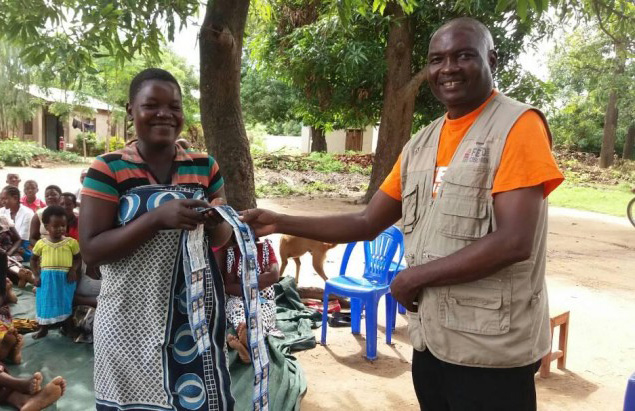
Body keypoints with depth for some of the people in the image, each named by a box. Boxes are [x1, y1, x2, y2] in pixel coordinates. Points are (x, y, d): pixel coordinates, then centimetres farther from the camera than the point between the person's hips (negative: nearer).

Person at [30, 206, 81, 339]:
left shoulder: (71, 242, -3)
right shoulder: (41, 243, 2)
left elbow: (78, 258, 4)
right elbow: (34, 260, 13)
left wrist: (73, 270, -13)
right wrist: (36, 275, 3)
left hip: (65, 278, -1)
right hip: (46, 278, 1)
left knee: (65, 303, 9)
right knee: (45, 303, 12)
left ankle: (66, 328, 26)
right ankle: (43, 328, 29)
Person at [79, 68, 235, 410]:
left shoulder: (205, 166, 4)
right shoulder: (107, 168, -6)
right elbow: (91, 250, -11)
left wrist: (215, 222, -12)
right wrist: (157, 217, -22)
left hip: (197, 315, 3)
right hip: (131, 320, -2)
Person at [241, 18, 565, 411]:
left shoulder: (518, 125, -11)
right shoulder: (421, 144, 9)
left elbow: (514, 242, -20)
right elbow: (367, 224, 9)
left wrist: (414, 276, -13)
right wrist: (281, 223, 1)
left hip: (490, 349, -6)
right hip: (430, 339, 6)